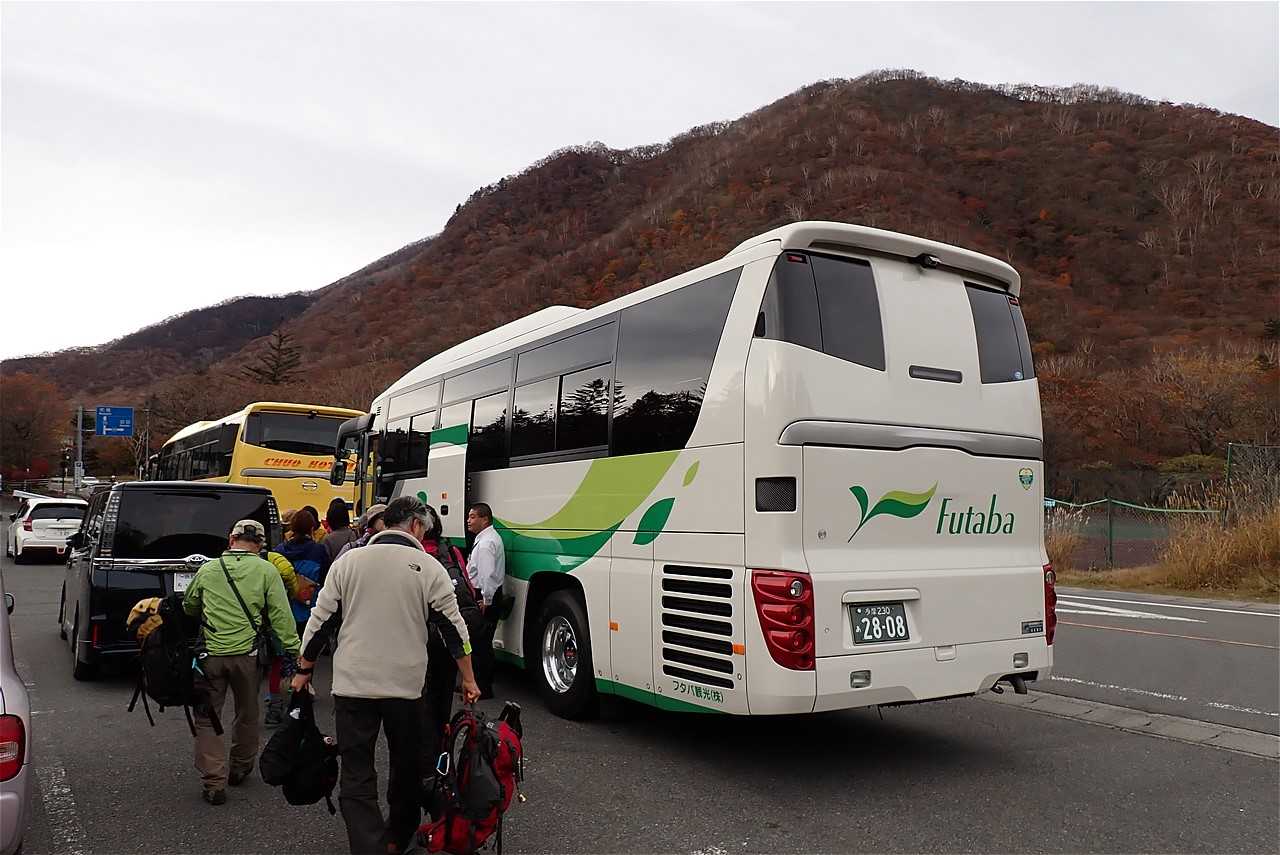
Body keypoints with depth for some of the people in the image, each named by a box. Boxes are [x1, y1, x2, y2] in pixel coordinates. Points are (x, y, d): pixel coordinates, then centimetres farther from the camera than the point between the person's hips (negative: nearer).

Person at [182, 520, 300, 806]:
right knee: (247, 714, 19)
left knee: (207, 718, 10)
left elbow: (188, 606, 20)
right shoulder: (266, 570, -3)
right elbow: (281, 615, -6)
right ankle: (240, 769, 34)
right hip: (247, 653, 0)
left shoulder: (207, 569, 5)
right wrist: (295, 651, -4)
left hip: (211, 653, 1)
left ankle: (214, 782, 5)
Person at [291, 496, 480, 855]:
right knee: (407, 766, 20)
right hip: (406, 686, 0)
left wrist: (304, 669, 17)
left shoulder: (348, 561, 2)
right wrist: (468, 679, 9)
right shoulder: (428, 567, -3)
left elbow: (321, 620, 4)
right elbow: (453, 627, 0)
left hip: (353, 685, 0)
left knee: (356, 776, 6)